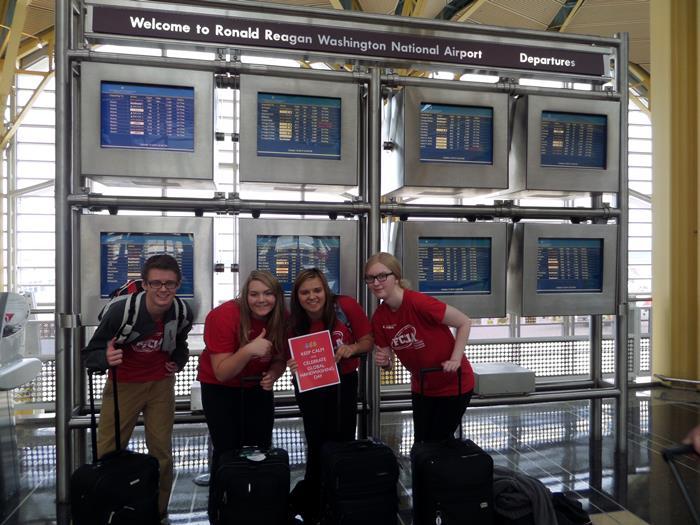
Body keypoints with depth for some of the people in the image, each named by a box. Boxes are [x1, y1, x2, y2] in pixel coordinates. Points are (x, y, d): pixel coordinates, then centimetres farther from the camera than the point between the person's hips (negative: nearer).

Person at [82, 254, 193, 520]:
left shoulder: (183, 313, -14)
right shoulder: (121, 310, -27)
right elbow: (89, 354, -17)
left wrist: (179, 360, -5)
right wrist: (106, 359, -37)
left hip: (161, 383, 3)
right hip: (124, 384, -2)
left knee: (162, 450, 9)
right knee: (107, 452, 2)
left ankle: (159, 510, 29)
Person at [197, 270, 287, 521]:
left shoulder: (281, 319, -15)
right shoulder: (223, 316, -28)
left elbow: (280, 358, 2)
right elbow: (222, 373, -27)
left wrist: (273, 375, -19)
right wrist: (249, 350, -42)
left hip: (258, 387, 4)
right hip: (220, 388, -4)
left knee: (261, 449, 7)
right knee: (228, 450, -4)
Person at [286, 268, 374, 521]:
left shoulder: (346, 306, -21)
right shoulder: (294, 322, -16)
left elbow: (368, 341, -10)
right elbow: (291, 359, -2)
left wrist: (352, 348, -30)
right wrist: (293, 366, -25)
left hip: (344, 382, 0)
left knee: (344, 441, 7)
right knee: (319, 445, 4)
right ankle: (310, 502, 27)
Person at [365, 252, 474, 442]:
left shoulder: (418, 302, -28)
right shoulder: (379, 318, -9)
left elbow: (464, 322, -18)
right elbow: (389, 362, 1)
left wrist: (455, 359, -22)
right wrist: (384, 361, -21)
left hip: (454, 384, -5)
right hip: (421, 387, 5)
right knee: (421, 442, 14)